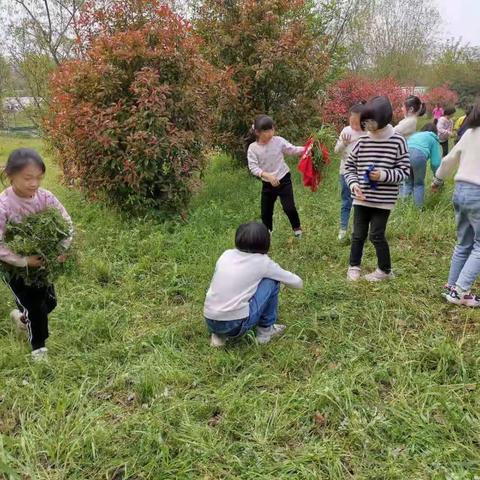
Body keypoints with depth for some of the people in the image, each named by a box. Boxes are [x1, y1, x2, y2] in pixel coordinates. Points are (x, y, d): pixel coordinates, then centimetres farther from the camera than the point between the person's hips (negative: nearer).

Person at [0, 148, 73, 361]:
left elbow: (66, 222, -6)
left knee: (49, 302, 15)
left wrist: (62, 249, -21)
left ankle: (22, 316, 48)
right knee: (35, 306, 0)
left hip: (41, 260, 5)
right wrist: (24, 261, -30)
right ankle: (38, 347, 25)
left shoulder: (45, 197, -16)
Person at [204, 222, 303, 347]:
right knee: (271, 281, 7)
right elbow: (297, 283, 11)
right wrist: (298, 282, 35)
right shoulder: (262, 262, 0)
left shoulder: (226, 254, 10)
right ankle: (265, 330, 19)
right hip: (235, 325, -5)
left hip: (210, 322, 5)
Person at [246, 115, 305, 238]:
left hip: (283, 180, -1)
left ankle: (297, 228, 19)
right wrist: (267, 175, -29)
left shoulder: (279, 141, -10)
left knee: (289, 208, -8)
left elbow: (293, 150, -7)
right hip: (267, 184, 1)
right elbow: (253, 167, -16)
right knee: (266, 211, 12)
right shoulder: (253, 148, -12)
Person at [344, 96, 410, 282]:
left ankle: (385, 270, 21)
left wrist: (384, 175, -20)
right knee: (358, 234, 10)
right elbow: (349, 166, 9)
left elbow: (404, 170, -4)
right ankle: (354, 266, 29)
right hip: (361, 198, 3)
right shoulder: (362, 141, 1)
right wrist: (353, 184, -8)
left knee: (376, 235, 1)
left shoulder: (397, 141, -6)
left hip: (383, 199, -3)